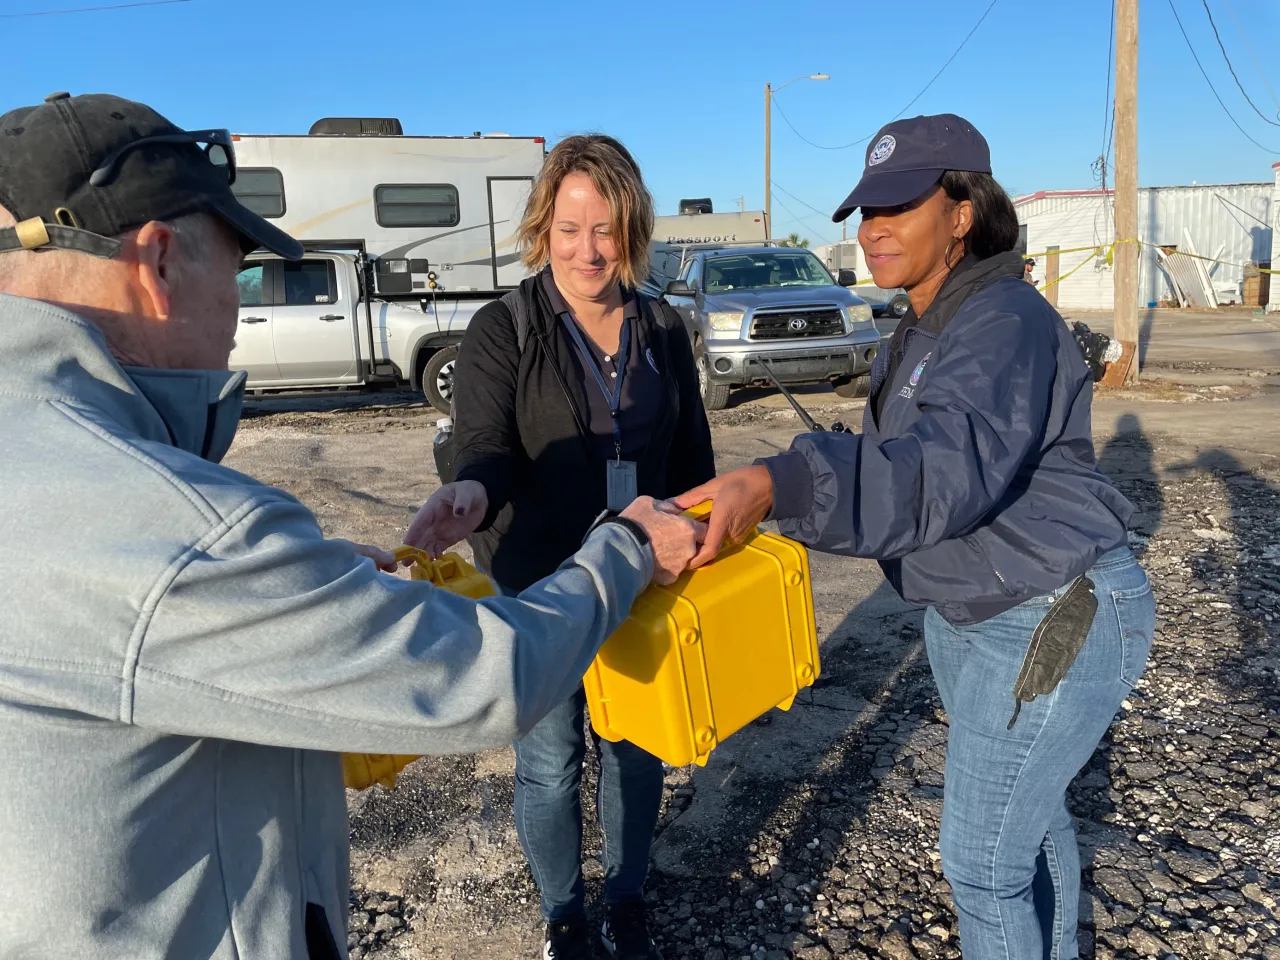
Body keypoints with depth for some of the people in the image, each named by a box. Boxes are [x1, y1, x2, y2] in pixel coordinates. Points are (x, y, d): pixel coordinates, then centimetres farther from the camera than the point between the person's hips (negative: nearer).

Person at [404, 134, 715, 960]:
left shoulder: (663, 331, 2)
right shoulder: (503, 330, -8)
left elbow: (693, 458, 7)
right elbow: (485, 448, -17)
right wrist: (474, 493, -40)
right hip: (540, 589, -2)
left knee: (636, 752, 16)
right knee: (551, 761, 11)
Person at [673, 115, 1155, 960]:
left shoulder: (1004, 323, -24)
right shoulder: (927, 328, 8)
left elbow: (948, 469, -41)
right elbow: (903, 459, 15)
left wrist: (778, 486, -56)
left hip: (1055, 619, -10)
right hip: (969, 612, 10)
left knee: (981, 856, 1)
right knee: (1028, 811, 27)